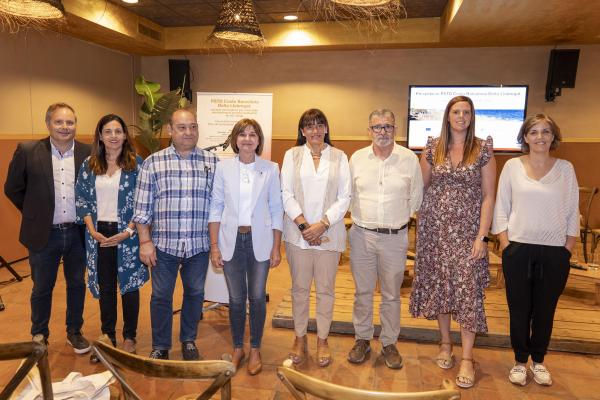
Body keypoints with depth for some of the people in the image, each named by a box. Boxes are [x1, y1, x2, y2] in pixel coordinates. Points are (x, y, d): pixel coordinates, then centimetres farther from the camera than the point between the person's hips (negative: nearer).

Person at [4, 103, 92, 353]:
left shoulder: (88, 153, -3)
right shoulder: (27, 151, -6)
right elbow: (12, 189, 4)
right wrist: (34, 213, 6)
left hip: (77, 233, 1)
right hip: (44, 234, -1)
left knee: (77, 285, 14)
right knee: (42, 288, 14)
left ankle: (75, 332, 32)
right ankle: (39, 336, 34)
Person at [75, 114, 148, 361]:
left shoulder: (136, 163, -3)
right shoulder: (89, 165, 6)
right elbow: (81, 200, 6)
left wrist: (128, 231, -14)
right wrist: (93, 230, -6)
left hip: (126, 234, -3)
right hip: (99, 234, 3)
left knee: (129, 285, 7)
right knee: (105, 286, 12)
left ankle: (129, 337, 22)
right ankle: (108, 337, 27)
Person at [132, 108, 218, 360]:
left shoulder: (212, 162, 1)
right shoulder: (153, 163, -1)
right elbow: (142, 207, -1)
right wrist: (145, 242, -5)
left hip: (199, 245, 1)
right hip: (164, 244, -1)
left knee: (195, 293, 14)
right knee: (161, 295, 10)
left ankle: (188, 340, 35)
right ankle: (160, 346, 31)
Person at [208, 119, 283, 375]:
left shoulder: (270, 169, -1)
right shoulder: (223, 167, -1)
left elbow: (276, 210, 1)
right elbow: (216, 207, 1)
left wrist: (276, 248, -1)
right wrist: (214, 246, -3)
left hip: (259, 241, 0)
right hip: (232, 241, 1)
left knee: (257, 297, 7)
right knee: (236, 298, 9)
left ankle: (255, 349, 27)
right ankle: (237, 348, 29)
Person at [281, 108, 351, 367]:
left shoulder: (339, 157, 5)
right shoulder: (292, 155, 5)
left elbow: (344, 197, -1)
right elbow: (286, 194, -2)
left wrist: (322, 225, -12)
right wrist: (303, 225, -12)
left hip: (329, 233, 0)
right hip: (298, 232, 0)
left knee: (326, 289, 8)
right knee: (300, 288, 9)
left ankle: (322, 339, 25)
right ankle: (300, 338, 27)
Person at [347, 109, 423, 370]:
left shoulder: (409, 159, -3)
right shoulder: (357, 158, 1)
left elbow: (416, 197, 6)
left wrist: (398, 219, 7)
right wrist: (362, 216, 8)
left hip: (395, 237, -1)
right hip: (361, 234, 1)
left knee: (391, 294, 11)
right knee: (362, 291, 12)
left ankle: (389, 343, 27)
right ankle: (362, 339, 28)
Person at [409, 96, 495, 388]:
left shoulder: (483, 149, 0)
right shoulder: (432, 148, 5)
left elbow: (488, 196, -3)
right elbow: (421, 187, 8)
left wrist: (483, 235, -9)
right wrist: (421, 227, 1)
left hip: (467, 229, -2)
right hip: (435, 227, 2)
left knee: (467, 288, -3)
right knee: (439, 284, 9)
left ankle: (467, 358, 8)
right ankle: (445, 342, 28)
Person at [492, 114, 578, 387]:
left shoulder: (565, 169, 2)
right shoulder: (512, 166, 0)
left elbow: (573, 212, 5)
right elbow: (501, 208, 1)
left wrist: (568, 248, 2)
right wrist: (505, 244, -5)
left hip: (554, 252, 1)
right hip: (519, 249, -1)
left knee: (545, 310, 11)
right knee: (519, 310, 7)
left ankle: (538, 361, 31)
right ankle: (520, 361, 25)